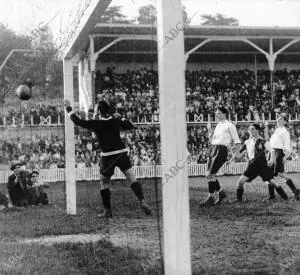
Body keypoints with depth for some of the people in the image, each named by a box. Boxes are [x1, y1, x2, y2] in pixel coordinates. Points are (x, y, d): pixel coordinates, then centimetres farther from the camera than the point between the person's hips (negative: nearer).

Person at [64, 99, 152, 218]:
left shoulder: (96, 124, -4)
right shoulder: (115, 121, 6)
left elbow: (78, 121, 1)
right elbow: (130, 126, 21)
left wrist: (68, 108, 10)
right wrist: (121, 118, 32)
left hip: (108, 156, -2)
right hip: (122, 153, 3)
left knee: (104, 183, 13)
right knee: (132, 179, 0)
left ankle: (108, 210, 11)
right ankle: (142, 202, -15)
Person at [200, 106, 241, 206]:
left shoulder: (229, 126, -1)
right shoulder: (218, 126, 22)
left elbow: (237, 141, -2)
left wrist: (236, 153, -10)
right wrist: (209, 131, 12)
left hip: (221, 150, -8)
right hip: (212, 149, 8)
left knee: (210, 175, -14)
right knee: (209, 175, 6)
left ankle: (211, 199, -9)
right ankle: (221, 192, 22)